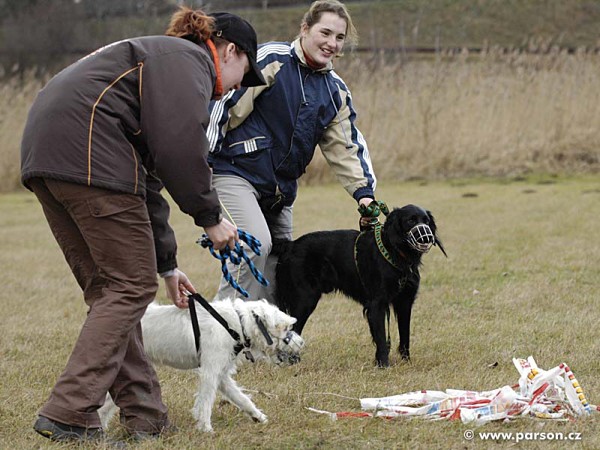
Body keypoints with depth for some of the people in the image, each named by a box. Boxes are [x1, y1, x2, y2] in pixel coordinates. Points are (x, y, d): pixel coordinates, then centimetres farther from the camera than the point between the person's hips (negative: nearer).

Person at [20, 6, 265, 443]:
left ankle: (143, 414, 16)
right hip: (86, 150, -10)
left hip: (43, 153, 10)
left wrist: (165, 263, 35)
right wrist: (210, 215, -1)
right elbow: (180, 146, -14)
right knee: (131, 286, -4)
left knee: (108, 288, 13)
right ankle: (69, 415, -9)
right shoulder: (189, 59, 3)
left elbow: (147, 177, 34)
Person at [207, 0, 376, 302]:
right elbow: (227, 101, -12)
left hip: (280, 189, 8)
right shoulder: (270, 59, -9)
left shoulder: (335, 91, 12)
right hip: (236, 173, -8)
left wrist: (363, 192, -1)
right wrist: (202, 159, -16)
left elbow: (346, 146, 13)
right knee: (255, 244, -26)